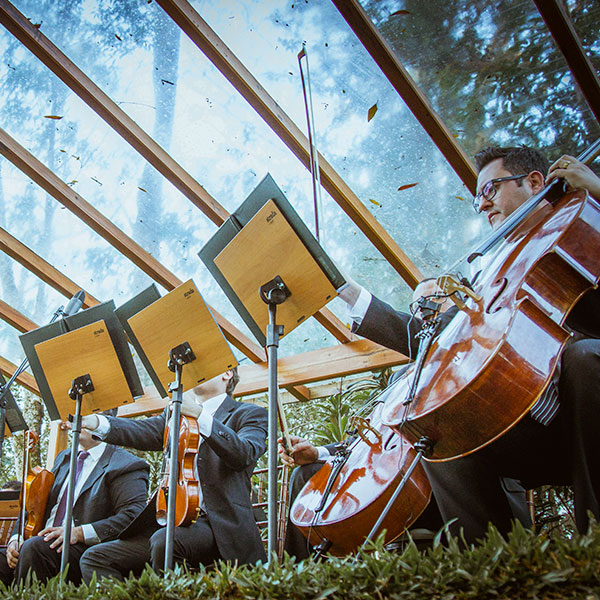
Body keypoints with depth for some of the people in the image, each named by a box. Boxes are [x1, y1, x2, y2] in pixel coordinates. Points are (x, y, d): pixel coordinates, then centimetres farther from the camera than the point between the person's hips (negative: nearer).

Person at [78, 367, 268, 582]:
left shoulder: (249, 414, 5)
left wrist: (199, 415, -25)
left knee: (163, 540, -33)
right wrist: (95, 423, -16)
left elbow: (244, 455, -16)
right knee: (95, 558, -5)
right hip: (174, 521, 6)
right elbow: (144, 432, 2)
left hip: (220, 527, -6)